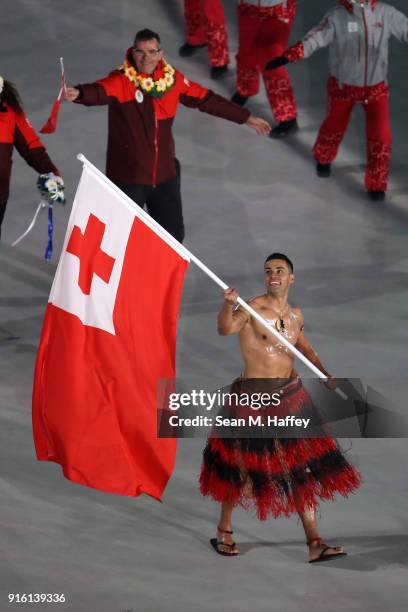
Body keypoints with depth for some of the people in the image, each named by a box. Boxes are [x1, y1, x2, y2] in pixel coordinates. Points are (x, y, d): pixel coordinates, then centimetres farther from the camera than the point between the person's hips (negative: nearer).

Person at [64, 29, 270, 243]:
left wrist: (246, 118, 16)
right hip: (127, 176, -5)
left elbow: (208, 100, 10)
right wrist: (78, 93, -63)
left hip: (164, 175, 5)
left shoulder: (172, 79, -2)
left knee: (173, 233, 19)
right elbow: (98, 91, -38)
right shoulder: (121, 80, -17)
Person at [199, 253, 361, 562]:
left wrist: (324, 372, 14)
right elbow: (226, 328, -31)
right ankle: (224, 531, 26)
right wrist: (228, 305, -51)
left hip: (291, 395, 5)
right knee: (241, 466, 6)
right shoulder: (252, 309, -12)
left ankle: (314, 543, 7)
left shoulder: (295, 315, 7)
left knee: (304, 469, 4)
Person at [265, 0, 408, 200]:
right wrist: (287, 57, -43)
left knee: (380, 135, -4)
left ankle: (376, 184, 16)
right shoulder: (337, 16, -20)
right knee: (334, 127, 20)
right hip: (343, 85, -1)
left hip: (376, 88, 1)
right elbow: (315, 38, -29)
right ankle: (323, 159, 52)